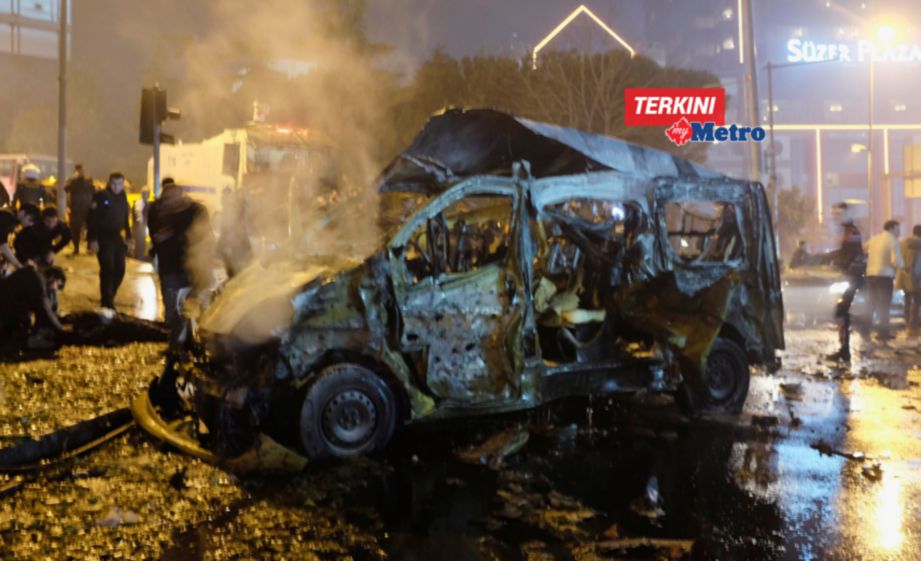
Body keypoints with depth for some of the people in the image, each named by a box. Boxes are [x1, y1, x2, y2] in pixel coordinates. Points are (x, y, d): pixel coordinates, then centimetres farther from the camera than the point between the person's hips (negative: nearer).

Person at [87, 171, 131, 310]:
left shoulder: (123, 197, 9)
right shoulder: (101, 196, -11)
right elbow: (92, 219, -13)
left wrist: (128, 236, 13)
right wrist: (92, 239, -17)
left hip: (118, 238, 7)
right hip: (104, 238, -7)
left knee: (119, 270, 8)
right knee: (107, 270, -9)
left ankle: (108, 298, 25)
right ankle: (107, 303, -3)